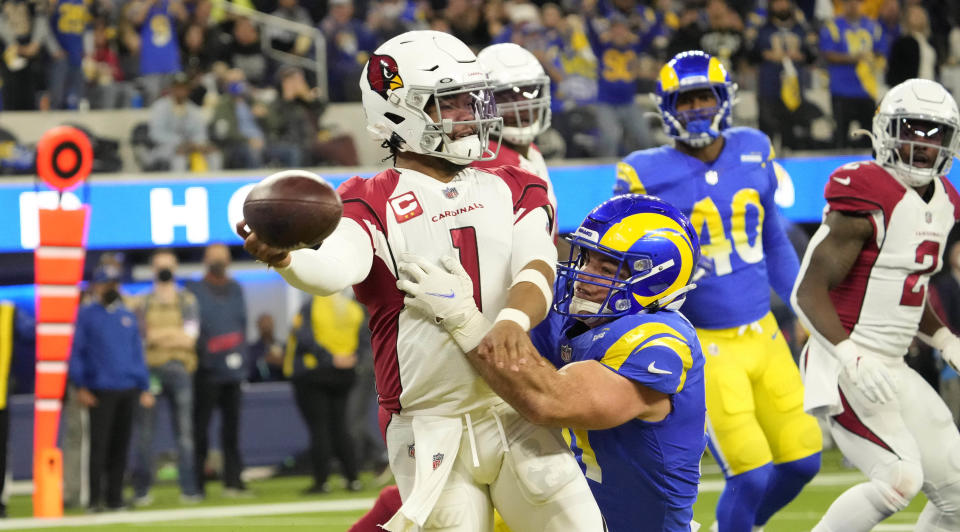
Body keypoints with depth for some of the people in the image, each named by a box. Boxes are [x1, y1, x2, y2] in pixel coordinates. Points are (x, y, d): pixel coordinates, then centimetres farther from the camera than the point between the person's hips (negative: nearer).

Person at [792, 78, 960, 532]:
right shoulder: (869, 200, -16)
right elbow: (809, 292, -19)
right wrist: (852, 359, -29)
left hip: (891, 370, 9)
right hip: (845, 368, -9)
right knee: (900, 478, -23)